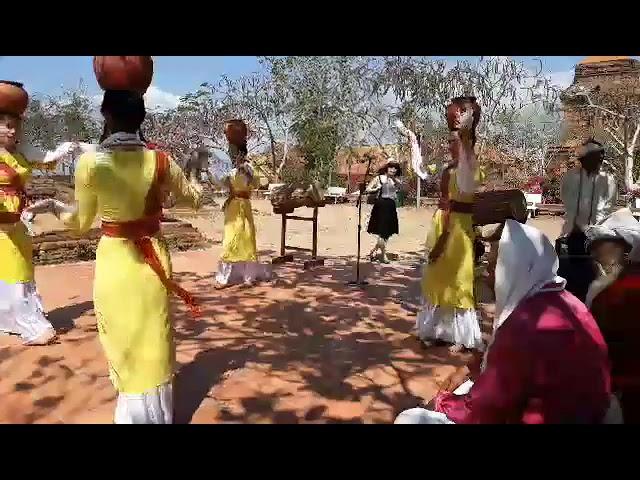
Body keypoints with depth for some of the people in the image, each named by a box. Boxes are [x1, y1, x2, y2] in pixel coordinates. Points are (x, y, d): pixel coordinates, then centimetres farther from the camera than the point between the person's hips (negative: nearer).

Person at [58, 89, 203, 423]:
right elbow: (194, 197, 8)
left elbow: (82, 222, 0)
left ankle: (134, 412, 30)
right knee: (153, 340, 19)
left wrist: (56, 211, 22)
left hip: (114, 260, -2)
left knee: (124, 342, 15)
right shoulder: (160, 161, -8)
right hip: (153, 258, 2)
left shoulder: (89, 163, -13)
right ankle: (157, 413, 37)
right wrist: (194, 181, 31)